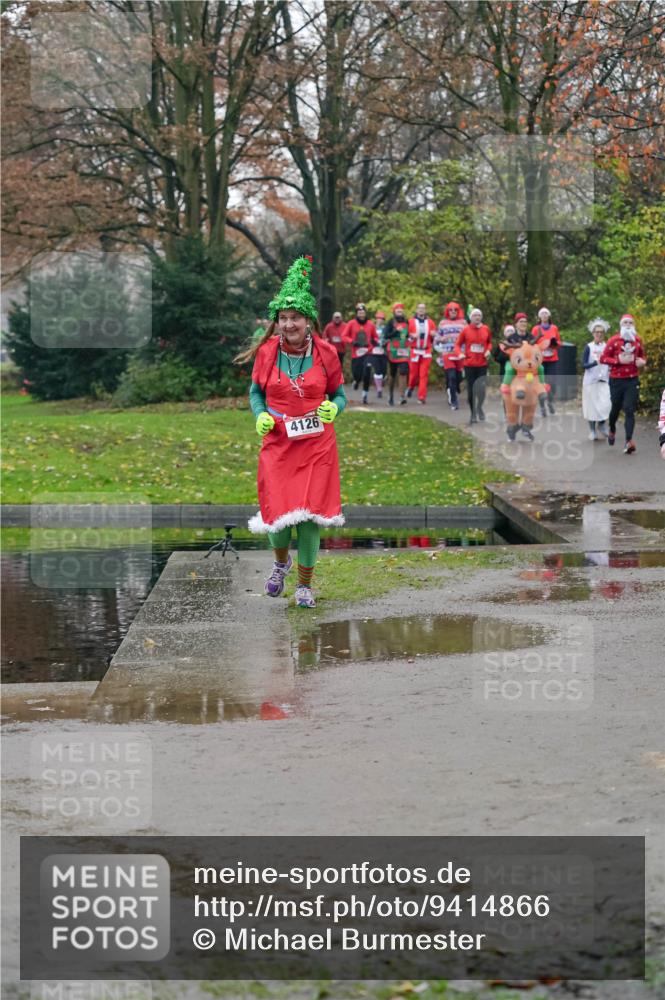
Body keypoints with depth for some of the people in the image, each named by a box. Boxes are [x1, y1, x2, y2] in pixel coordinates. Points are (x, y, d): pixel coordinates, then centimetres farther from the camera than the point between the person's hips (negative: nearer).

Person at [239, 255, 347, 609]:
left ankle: (305, 583, 16)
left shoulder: (325, 353, -3)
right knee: (279, 512, -5)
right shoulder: (267, 352, -3)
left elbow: (339, 394, 8)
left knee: (310, 515, -3)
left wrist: (333, 408, -15)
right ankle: (281, 560, 31)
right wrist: (260, 415, -10)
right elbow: (256, 393, 10)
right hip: (278, 445, 0)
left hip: (317, 446, 0)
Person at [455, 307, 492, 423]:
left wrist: (488, 350, -3)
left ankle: (479, 407, 15)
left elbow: (489, 342, 16)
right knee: (471, 390, 4)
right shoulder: (466, 330, -3)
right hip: (469, 364, -1)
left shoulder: (486, 329, 1)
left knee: (482, 387, -13)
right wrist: (460, 353, -14)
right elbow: (458, 344, 4)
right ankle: (473, 414, 18)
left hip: (482, 364, 1)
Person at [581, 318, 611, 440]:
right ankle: (592, 431, 14)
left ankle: (601, 426, 15)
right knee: (592, 406, 1)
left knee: (606, 405, -10)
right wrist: (595, 363, -23)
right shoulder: (589, 347, -3)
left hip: (604, 381, 2)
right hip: (591, 380, -2)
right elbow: (584, 365, -9)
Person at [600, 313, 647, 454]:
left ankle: (629, 441, -19)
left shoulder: (637, 340, 5)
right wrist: (618, 360, -20)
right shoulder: (613, 340, -6)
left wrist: (643, 361, -3)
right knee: (616, 408, 13)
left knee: (629, 410, -10)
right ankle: (612, 431, 43)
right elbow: (603, 358, -7)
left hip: (632, 380, 1)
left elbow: (642, 355, 21)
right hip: (616, 380, -1)